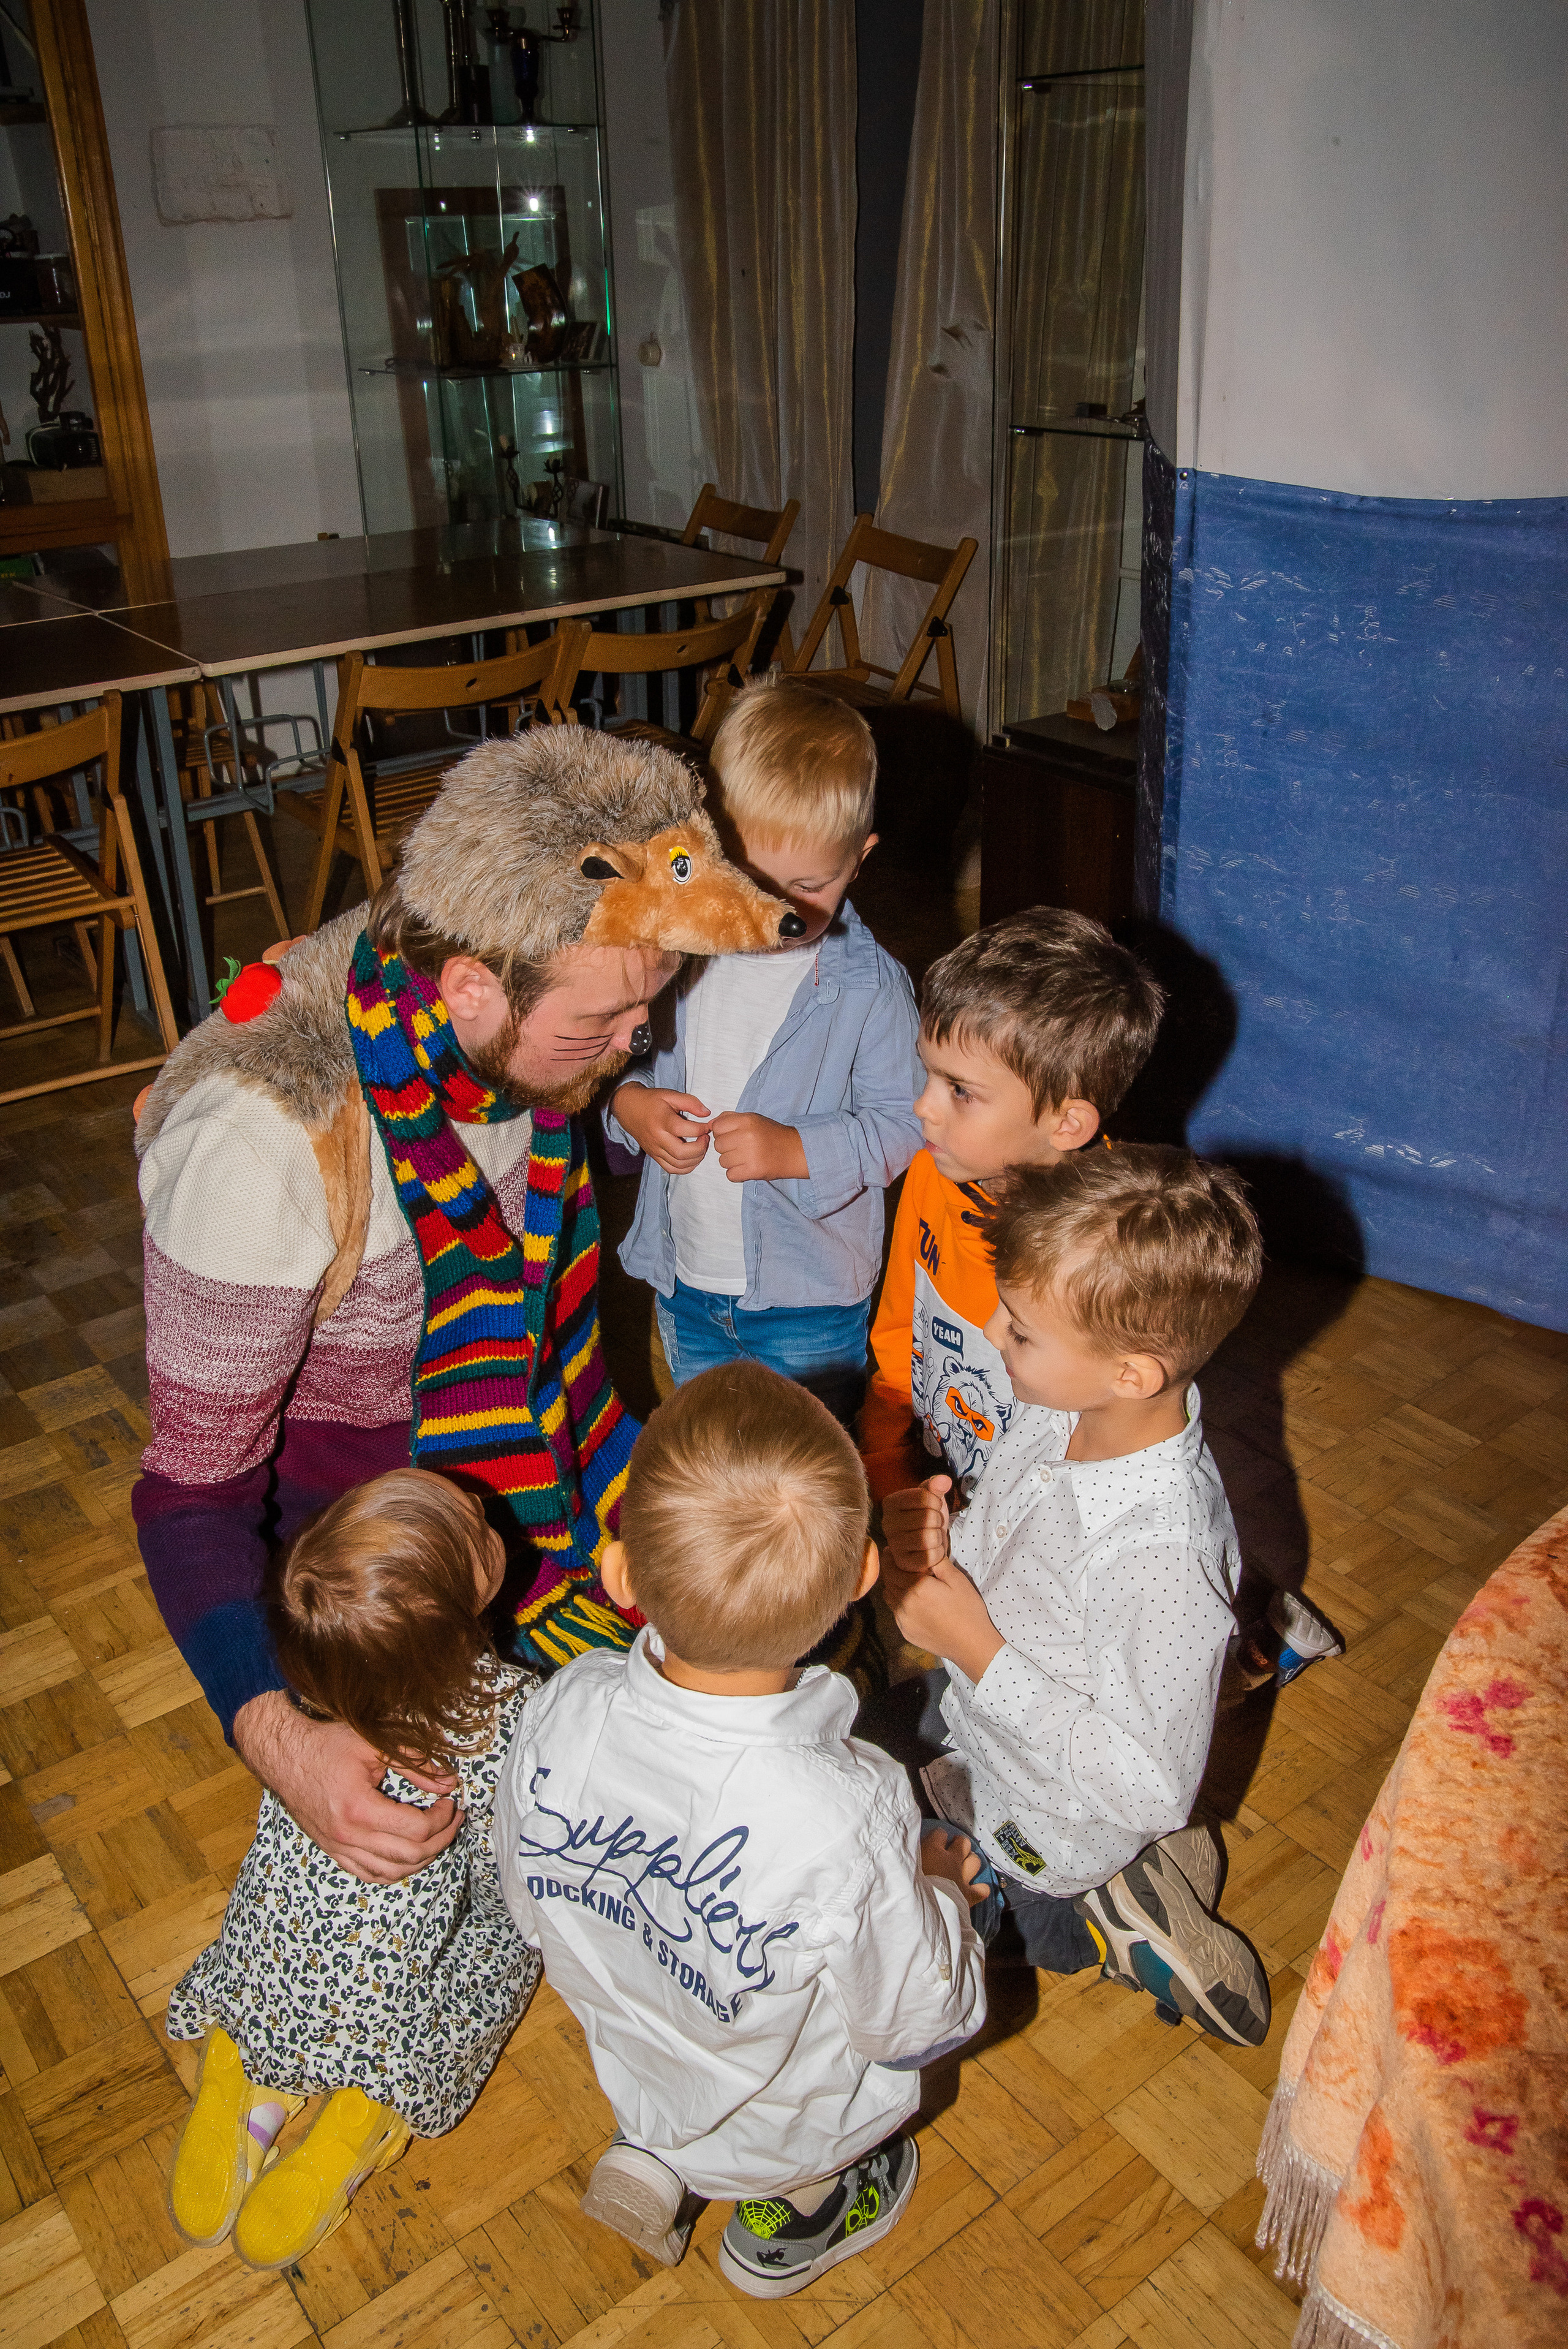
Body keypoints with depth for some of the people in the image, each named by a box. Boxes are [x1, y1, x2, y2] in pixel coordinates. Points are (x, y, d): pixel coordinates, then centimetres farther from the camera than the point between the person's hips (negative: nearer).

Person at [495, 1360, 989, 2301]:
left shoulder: (562, 1712, -30)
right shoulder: (846, 1818, -41)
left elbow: (532, 1907, -8)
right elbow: (915, 2024, -21)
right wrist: (938, 1886, -4)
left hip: (631, 2068, 4)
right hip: (787, 2123, -4)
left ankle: (650, 2156, 23)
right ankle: (793, 2215, 31)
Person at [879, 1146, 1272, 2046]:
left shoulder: (1166, 1552, -37)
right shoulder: (1062, 1407, -16)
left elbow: (1155, 1787, -29)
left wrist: (975, 1647, -30)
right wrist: (937, 1540, -19)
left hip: (1041, 1833, -7)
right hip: (978, 1731, 7)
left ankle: (1093, 1924, 12)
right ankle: (1111, 1879, 20)